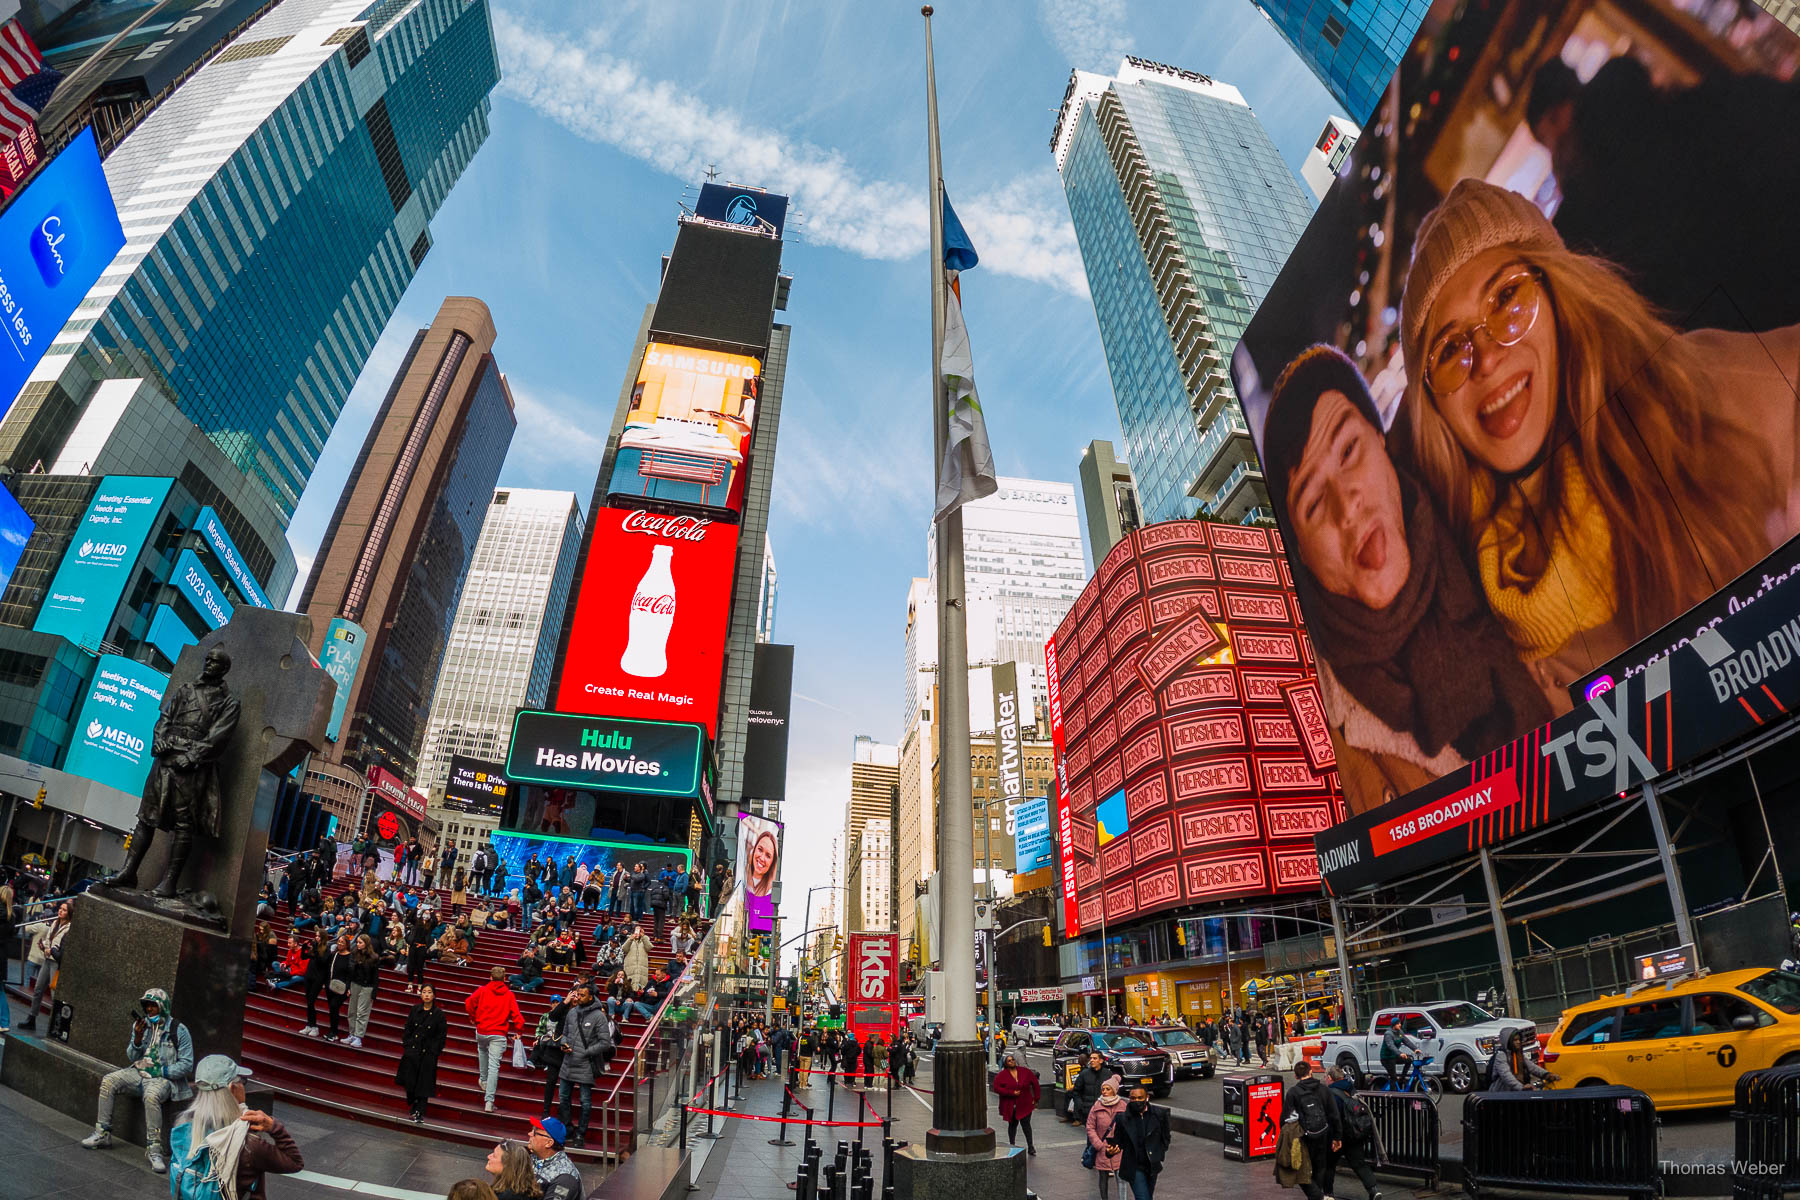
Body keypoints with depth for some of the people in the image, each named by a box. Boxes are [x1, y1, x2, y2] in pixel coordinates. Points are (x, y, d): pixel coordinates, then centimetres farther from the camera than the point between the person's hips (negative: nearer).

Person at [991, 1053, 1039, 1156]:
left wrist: (1035, 1099, 3)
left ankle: (1030, 1147, 1)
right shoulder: (1002, 1075, -7)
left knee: (1026, 1123, -7)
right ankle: (1012, 1145, 26)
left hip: (1025, 1104, 0)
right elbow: (996, 1088, -14)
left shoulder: (1025, 1071, -1)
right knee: (1012, 1124, 11)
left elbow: (1035, 1083, 6)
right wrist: (1011, 1093, -19)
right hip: (1010, 1106, 0)